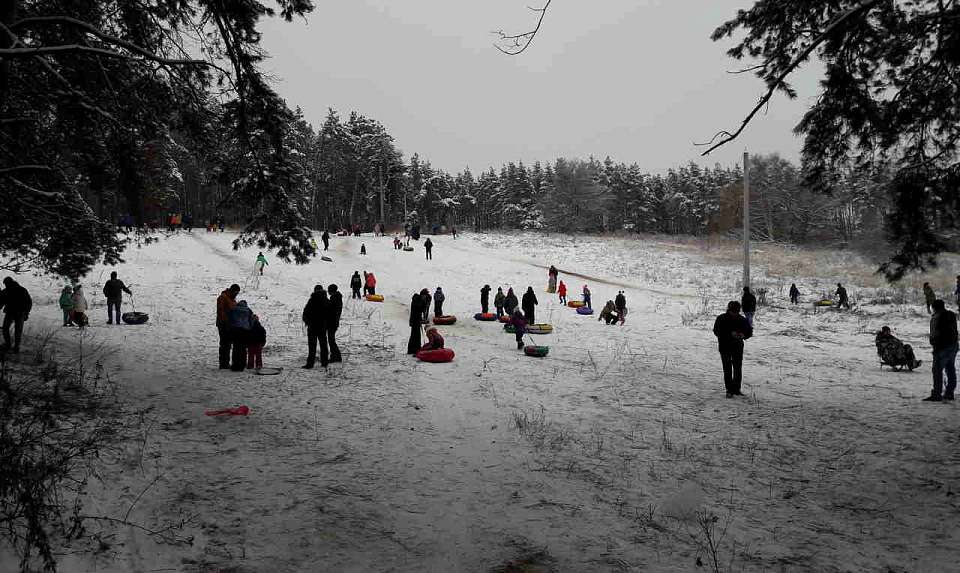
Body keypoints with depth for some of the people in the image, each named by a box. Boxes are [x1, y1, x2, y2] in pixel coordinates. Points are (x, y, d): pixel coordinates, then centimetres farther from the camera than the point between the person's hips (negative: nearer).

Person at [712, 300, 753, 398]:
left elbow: (749, 331, 9)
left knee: (738, 369, 4)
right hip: (725, 348, -2)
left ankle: (736, 389, 16)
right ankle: (729, 390, 9)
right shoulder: (721, 319, -7)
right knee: (727, 369, 2)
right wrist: (730, 334, -24)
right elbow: (716, 332, -13)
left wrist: (743, 335, -14)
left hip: (738, 348, 2)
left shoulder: (742, 320, 1)